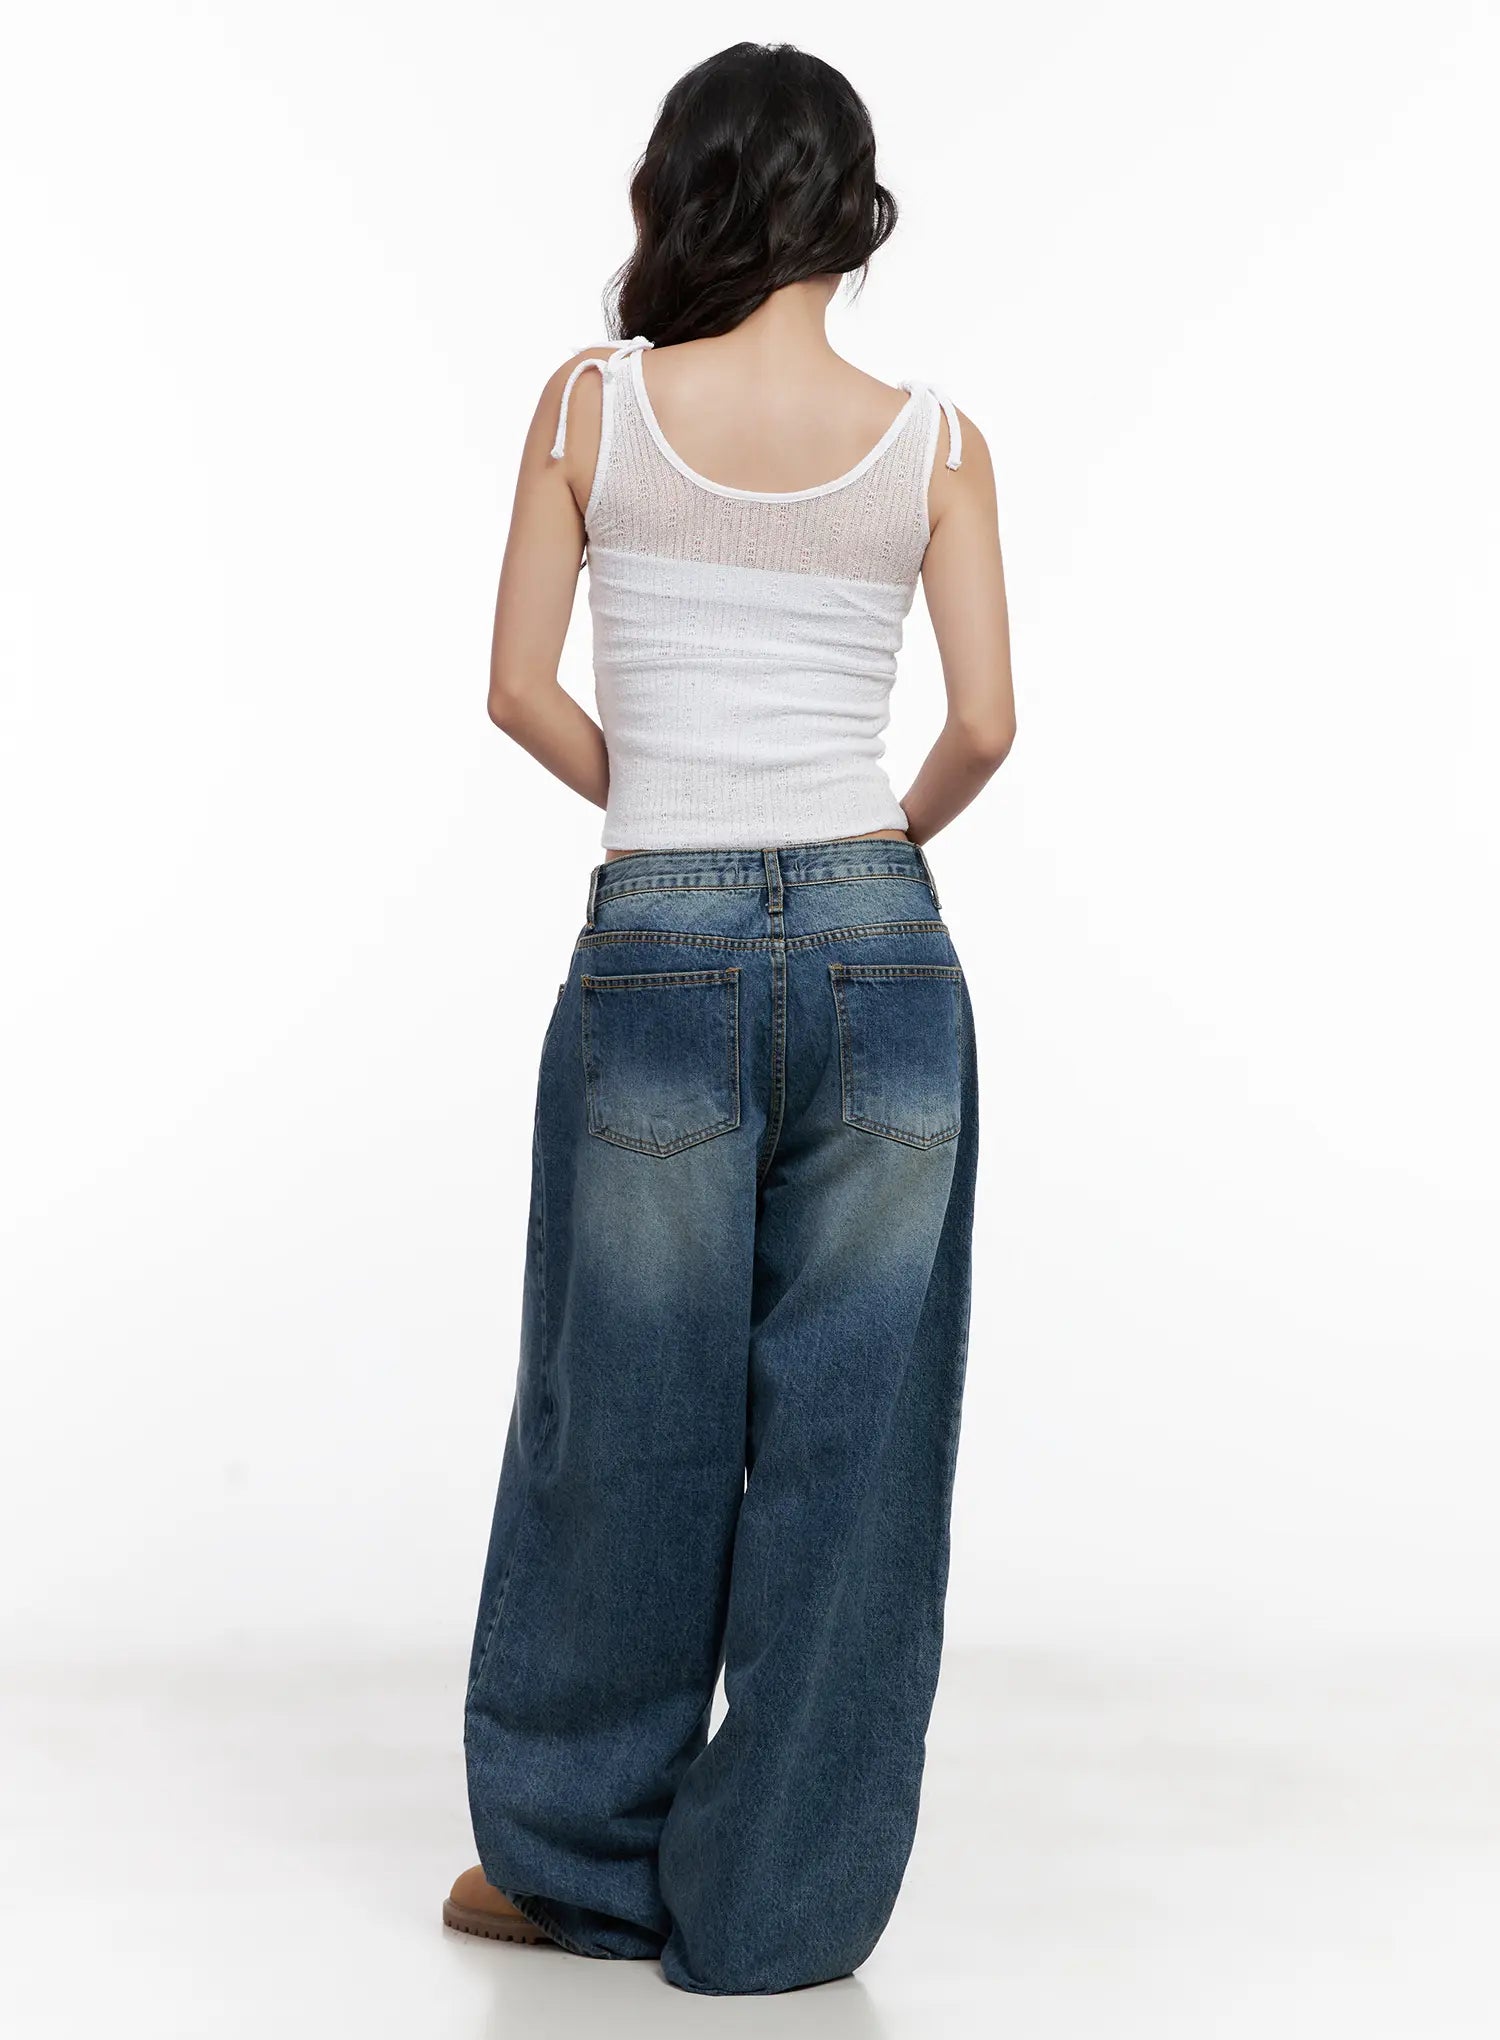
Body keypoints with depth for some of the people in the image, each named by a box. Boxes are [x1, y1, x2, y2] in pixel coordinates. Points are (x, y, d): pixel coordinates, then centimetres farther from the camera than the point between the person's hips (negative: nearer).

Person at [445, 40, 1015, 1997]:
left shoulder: (592, 404, 0)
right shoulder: (931, 436, 1)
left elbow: (520, 688, 0)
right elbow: (985, 722, -2)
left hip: (660, 952, 0)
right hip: (879, 942, 1)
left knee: (629, 1416, 12)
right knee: (846, 1428, 8)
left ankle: (575, 1851, 27)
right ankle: (779, 1898, 18)